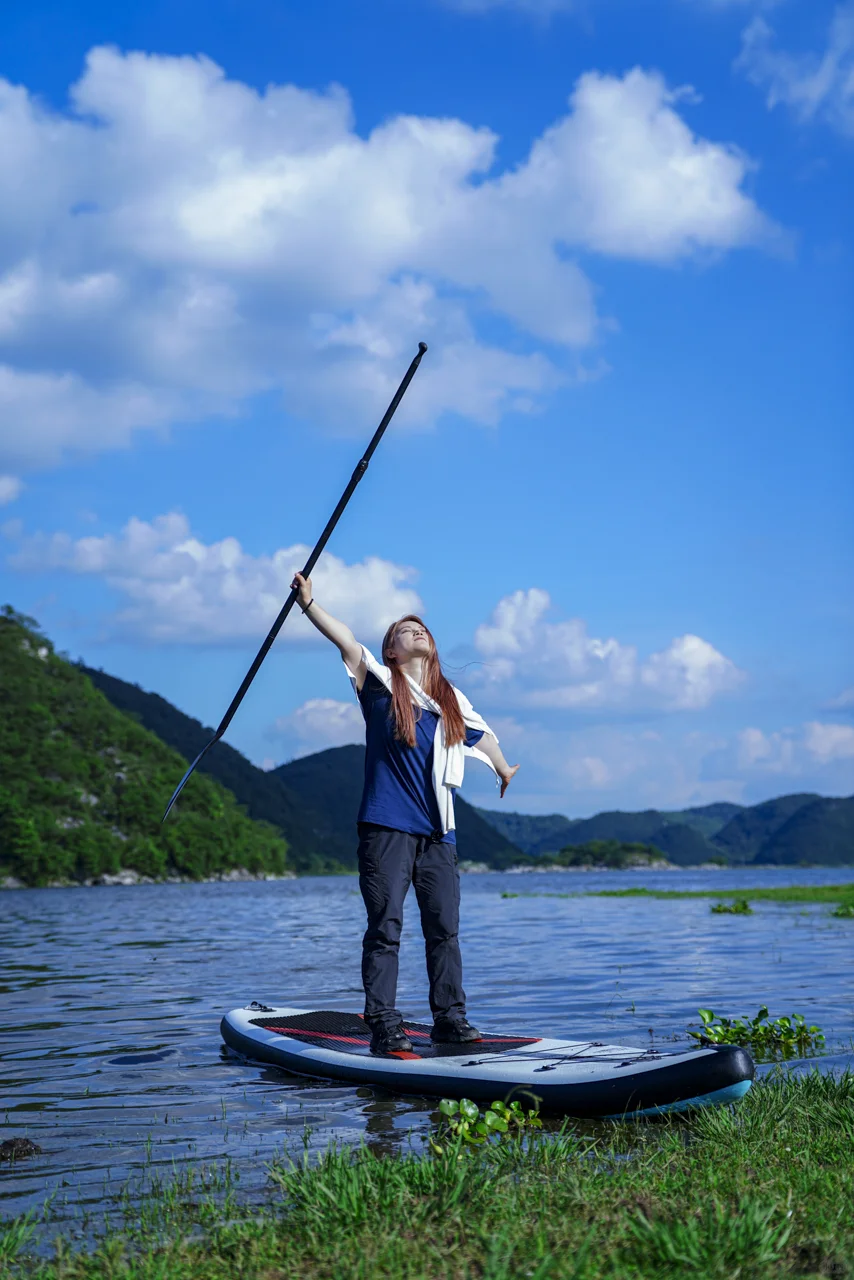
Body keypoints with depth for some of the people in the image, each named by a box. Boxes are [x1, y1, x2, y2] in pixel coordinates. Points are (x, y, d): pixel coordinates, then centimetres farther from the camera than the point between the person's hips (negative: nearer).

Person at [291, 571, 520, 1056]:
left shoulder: (452, 700, 16)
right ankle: (384, 1025, -4)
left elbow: (482, 734, 35)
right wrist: (309, 602, -22)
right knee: (386, 927, -6)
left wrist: (504, 769, 51)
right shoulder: (381, 684, 4)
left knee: (445, 928, 6)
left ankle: (450, 1017, 16)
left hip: (438, 833, 4)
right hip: (386, 827, -4)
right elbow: (345, 640, -10)